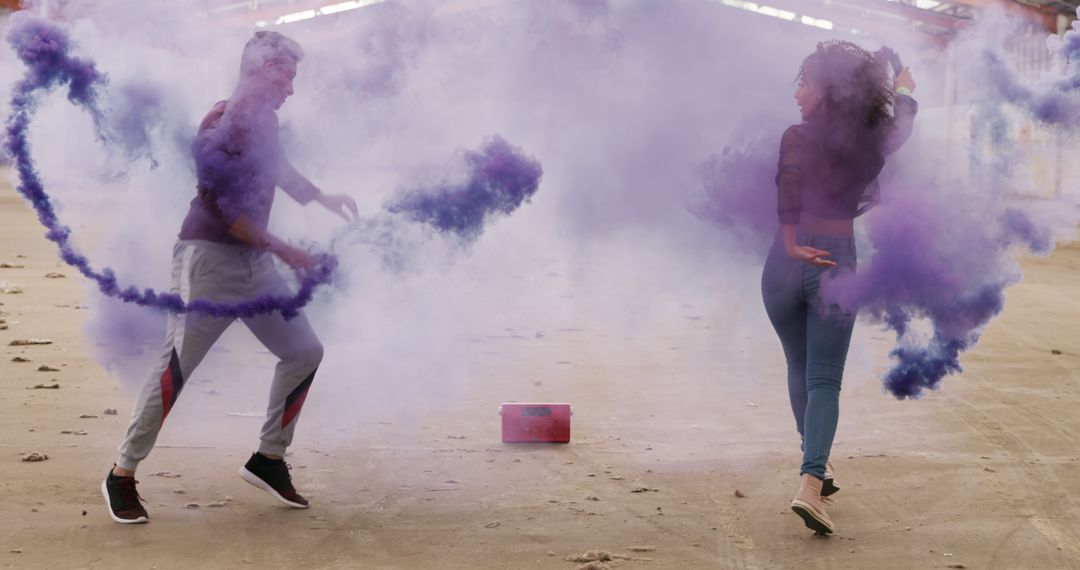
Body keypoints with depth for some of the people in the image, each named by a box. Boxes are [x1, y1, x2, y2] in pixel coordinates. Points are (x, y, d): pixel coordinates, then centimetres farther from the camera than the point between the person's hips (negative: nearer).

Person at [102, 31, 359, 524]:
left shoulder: (264, 122, 10)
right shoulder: (222, 127, -17)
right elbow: (226, 212, -20)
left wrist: (322, 200, 24)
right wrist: (282, 251, -17)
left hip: (253, 261, 9)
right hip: (208, 258, -9)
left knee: (304, 352, 8)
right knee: (175, 369, -9)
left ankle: (269, 459, 19)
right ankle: (122, 476, 3)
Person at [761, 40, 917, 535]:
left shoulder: (798, 138, -8)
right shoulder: (874, 143, 3)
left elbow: (789, 185, -26)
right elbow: (902, 122, 25)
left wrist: (792, 245, -18)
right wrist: (904, 90, 45)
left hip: (786, 265, -1)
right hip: (838, 263, 1)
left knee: (800, 368, 20)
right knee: (824, 380, 0)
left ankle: (817, 463, 35)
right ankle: (810, 482, -20)